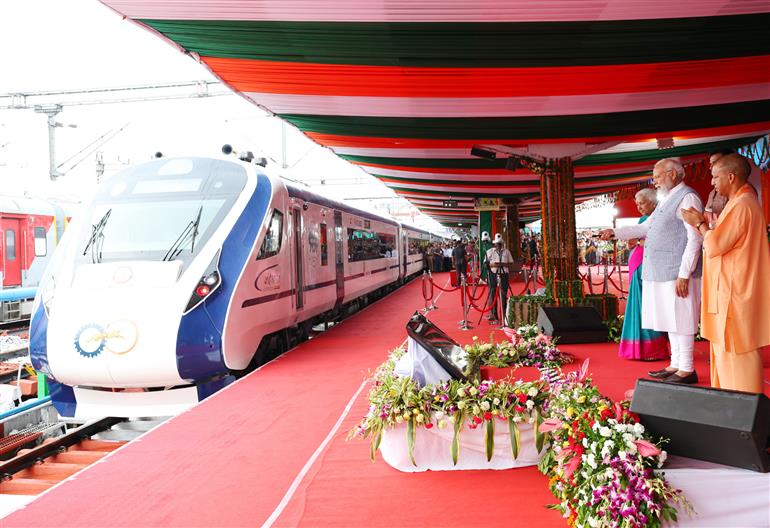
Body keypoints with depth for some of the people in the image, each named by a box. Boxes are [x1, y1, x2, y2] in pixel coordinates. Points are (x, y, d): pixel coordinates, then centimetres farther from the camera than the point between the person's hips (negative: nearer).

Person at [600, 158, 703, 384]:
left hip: (677, 274, -9)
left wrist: (684, 274, -21)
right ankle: (675, 365, 24)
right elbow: (644, 228, 27)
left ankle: (687, 370, 6)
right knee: (670, 320, 14)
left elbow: (695, 239, -16)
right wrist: (615, 232, 18)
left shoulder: (687, 198, -10)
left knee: (680, 320, -3)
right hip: (661, 273, 9)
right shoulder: (666, 200, 20)